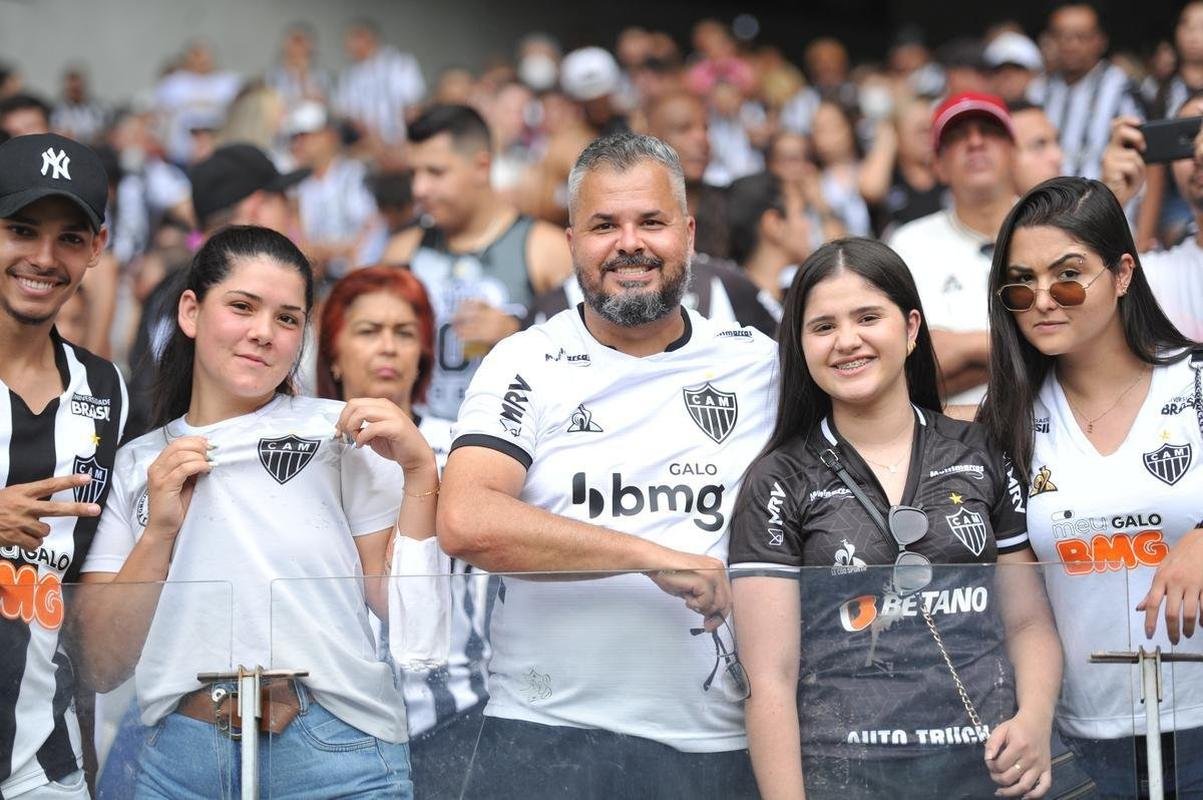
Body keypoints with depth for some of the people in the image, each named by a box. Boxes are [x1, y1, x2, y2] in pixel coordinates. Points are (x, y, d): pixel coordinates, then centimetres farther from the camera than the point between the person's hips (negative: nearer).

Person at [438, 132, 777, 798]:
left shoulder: (759, 364, 8)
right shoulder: (524, 366, 2)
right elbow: (466, 524, -13)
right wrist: (656, 556, -16)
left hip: (720, 746, 2)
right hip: (549, 742, -2)